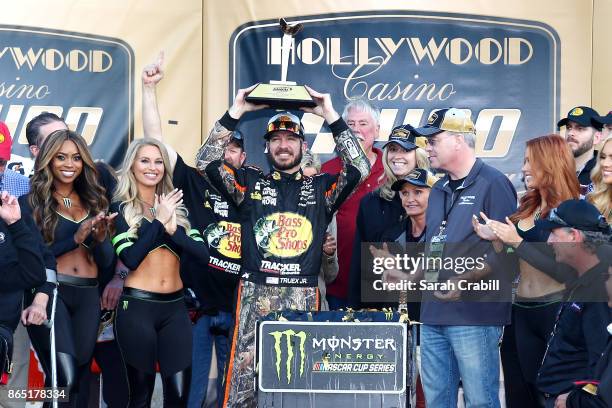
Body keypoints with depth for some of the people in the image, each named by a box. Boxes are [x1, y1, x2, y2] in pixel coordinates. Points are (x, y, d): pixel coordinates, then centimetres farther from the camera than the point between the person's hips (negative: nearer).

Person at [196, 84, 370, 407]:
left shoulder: (321, 187, 12)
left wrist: (330, 116, -1)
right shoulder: (250, 182, 10)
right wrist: (235, 113, -2)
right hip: (256, 293, -1)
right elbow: (206, 161, 2)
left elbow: (360, 168, 0)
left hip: (303, 296, 1)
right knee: (244, 376, -4)